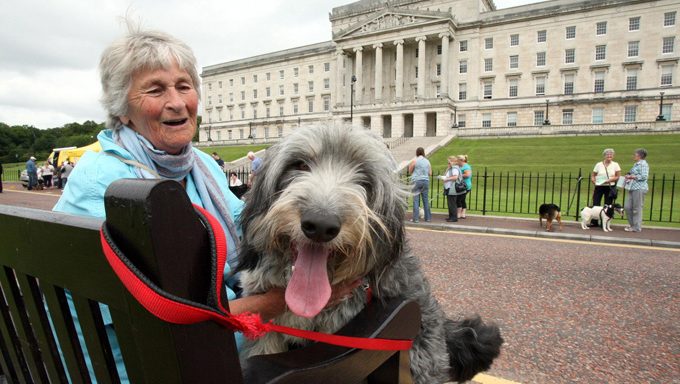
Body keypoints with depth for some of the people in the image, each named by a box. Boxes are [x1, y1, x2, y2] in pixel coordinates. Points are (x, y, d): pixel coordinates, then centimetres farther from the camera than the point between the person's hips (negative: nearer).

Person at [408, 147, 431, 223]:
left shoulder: (414, 161, -5)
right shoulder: (427, 161, 6)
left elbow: (410, 171, 4)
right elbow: (430, 173, 10)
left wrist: (410, 165, 20)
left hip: (416, 181, -4)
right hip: (426, 181, 4)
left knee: (416, 200, -2)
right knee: (425, 199, 10)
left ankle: (416, 218, -4)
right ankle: (428, 217, 14)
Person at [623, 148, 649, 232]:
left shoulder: (643, 164, -9)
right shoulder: (636, 164, 18)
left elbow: (644, 176, -18)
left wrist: (631, 177, -13)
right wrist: (628, 176, 9)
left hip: (639, 188, -9)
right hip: (632, 188, 9)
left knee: (637, 208, -3)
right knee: (627, 207, 9)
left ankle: (636, 227, 5)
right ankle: (632, 224, 21)